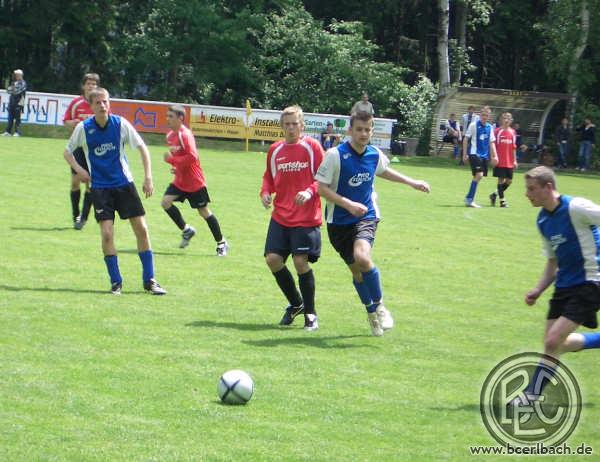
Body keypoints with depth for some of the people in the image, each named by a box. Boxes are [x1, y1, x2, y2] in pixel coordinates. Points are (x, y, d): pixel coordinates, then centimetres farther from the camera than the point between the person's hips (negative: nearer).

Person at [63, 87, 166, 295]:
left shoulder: (120, 124, -6)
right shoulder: (83, 128, -6)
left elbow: (142, 148, 2)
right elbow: (67, 152, 9)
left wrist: (148, 178, -5)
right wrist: (78, 169, -8)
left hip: (124, 183, 1)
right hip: (100, 187, -1)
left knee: (141, 229, -4)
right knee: (107, 233, -11)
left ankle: (149, 280, 6)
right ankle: (116, 282, 2)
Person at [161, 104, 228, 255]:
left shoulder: (185, 135, -21)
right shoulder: (170, 135, 5)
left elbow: (192, 157, -30)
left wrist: (172, 159, -25)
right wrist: (177, 167, 5)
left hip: (194, 182, -8)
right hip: (180, 181, 8)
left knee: (204, 212, 1)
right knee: (165, 202, -9)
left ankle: (221, 243, 16)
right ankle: (186, 230, 8)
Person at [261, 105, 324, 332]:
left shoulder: (312, 147, -3)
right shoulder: (275, 150, 9)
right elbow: (269, 176, 21)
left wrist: (310, 191, -20)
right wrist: (265, 192, 2)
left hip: (306, 218, -5)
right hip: (280, 217, 5)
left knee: (300, 261, -10)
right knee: (272, 259, -4)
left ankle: (310, 313, 7)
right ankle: (296, 304, 19)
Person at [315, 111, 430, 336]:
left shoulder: (375, 155, -1)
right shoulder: (336, 155, -15)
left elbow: (384, 171, 24)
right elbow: (322, 188, -14)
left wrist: (412, 182, 23)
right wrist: (348, 204, -24)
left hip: (366, 216, 1)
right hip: (339, 222, -1)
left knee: (362, 257, -27)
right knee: (355, 270, 6)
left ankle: (379, 306, -8)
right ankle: (372, 313, 29)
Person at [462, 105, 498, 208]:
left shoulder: (489, 127, 11)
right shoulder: (474, 125, -5)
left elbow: (491, 142, 17)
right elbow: (466, 139, -2)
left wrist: (494, 156, 11)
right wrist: (465, 154, -5)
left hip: (484, 156, 6)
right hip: (474, 153, -6)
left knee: (478, 176, 7)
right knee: (479, 175, -18)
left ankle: (469, 199, 17)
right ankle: (469, 199, -11)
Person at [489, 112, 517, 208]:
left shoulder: (512, 132, 10)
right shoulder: (498, 131, -3)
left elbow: (513, 147, 13)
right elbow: (494, 145, -3)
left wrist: (514, 160, 11)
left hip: (509, 162, 5)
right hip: (500, 161, -5)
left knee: (509, 180, 5)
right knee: (501, 179, -2)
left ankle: (495, 194, 23)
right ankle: (502, 200, 5)